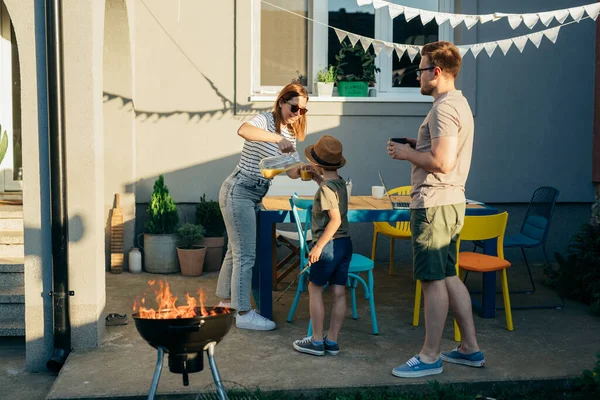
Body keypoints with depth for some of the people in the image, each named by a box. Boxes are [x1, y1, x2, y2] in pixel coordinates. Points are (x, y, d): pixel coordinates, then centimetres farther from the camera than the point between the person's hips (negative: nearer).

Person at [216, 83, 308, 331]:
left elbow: (291, 172, 6)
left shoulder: (290, 134, 11)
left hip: (252, 197, 9)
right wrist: (277, 138, -45)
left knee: (236, 250, 18)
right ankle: (244, 314, 1)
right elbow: (243, 130, -37)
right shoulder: (266, 120, -14)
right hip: (238, 192, -9)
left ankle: (226, 301, 32)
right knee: (246, 254, -6)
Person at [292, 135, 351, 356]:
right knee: (339, 293, 8)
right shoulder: (340, 183, 9)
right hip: (346, 243, 8)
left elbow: (335, 219, -23)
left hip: (329, 244, -8)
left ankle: (317, 341, 10)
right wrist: (319, 179, 28)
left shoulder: (326, 188, -16)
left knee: (314, 289, 6)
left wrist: (318, 246, -21)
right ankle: (332, 340, 14)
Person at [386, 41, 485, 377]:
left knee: (433, 280, -2)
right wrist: (417, 146, 12)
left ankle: (430, 357, 8)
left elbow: (442, 162, -26)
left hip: (434, 204, -10)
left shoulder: (445, 108, -17)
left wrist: (407, 154, -11)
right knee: (448, 277, 16)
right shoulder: (459, 103, 17)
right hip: (450, 201, 10)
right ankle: (471, 349, 23)